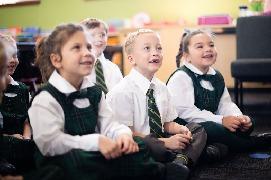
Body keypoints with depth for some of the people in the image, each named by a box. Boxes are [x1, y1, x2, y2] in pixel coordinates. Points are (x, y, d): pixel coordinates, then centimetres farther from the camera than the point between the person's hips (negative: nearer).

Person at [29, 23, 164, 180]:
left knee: (138, 147, -17)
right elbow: (49, 143, -25)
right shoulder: (45, 99, -13)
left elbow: (108, 125, 5)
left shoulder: (94, 92, 11)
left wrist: (122, 134, -20)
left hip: (94, 157, 6)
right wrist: (95, 142, -31)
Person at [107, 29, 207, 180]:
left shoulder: (161, 88, 9)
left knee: (197, 129, -1)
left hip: (161, 141, 8)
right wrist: (166, 142, -20)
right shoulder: (122, 92, -14)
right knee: (154, 146, -38)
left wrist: (180, 129, -7)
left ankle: (181, 159, -26)